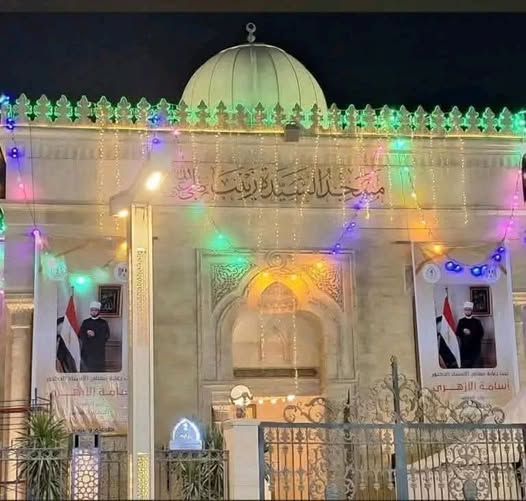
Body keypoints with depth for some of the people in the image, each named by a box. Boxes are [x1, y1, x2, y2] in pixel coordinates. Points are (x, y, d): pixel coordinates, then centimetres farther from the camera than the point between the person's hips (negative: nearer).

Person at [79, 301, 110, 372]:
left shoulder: (104, 323, 3)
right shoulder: (85, 322, 10)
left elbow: (106, 336, -5)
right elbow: (80, 335, 6)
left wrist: (95, 335, -16)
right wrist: (87, 335, -15)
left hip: (99, 351, -2)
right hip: (87, 351, 2)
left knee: (99, 369, -3)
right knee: (85, 368, 0)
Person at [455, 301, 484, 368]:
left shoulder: (477, 321, 4)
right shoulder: (461, 321, 9)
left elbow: (481, 333, -2)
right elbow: (457, 333, 5)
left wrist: (471, 333, -12)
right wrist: (463, 332, -14)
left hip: (475, 348, -1)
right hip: (464, 347, 1)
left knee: (476, 364, -2)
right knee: (464, 365, 2)